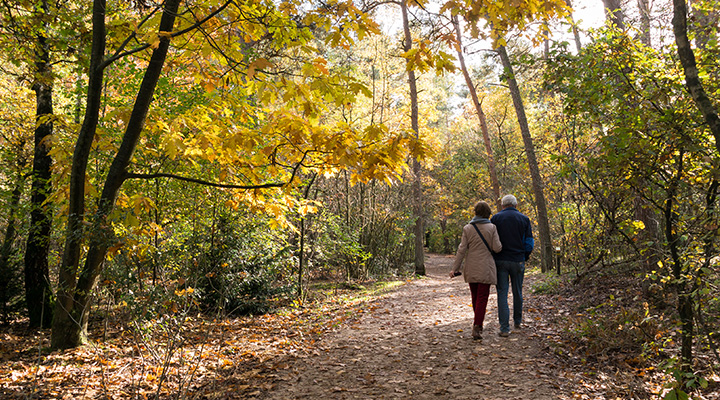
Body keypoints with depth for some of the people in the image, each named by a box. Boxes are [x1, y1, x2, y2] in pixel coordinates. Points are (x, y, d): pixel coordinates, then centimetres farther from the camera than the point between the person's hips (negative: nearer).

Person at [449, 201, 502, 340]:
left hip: (471, 268, 3)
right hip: (485, 268, -2)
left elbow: (462, 249, -4)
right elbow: (497, 248, -8)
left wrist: (455, 268, 0)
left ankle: (478, 324, 31)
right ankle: (477, 327, -10)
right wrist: (500, 242, 14)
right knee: (482, 297, 0)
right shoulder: (491, 228, -6)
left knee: (475, 296, 16)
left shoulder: (467, 228, -2)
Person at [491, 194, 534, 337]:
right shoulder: (524, 219, 3)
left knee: (502, 293, 1)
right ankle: (518, 321, 34)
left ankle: (504, 328, -3)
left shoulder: (496, 218, -1)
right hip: (518, 261, 2)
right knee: (518, 292, 17)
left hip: (500, 261, -1)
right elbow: (529, 242, 2)